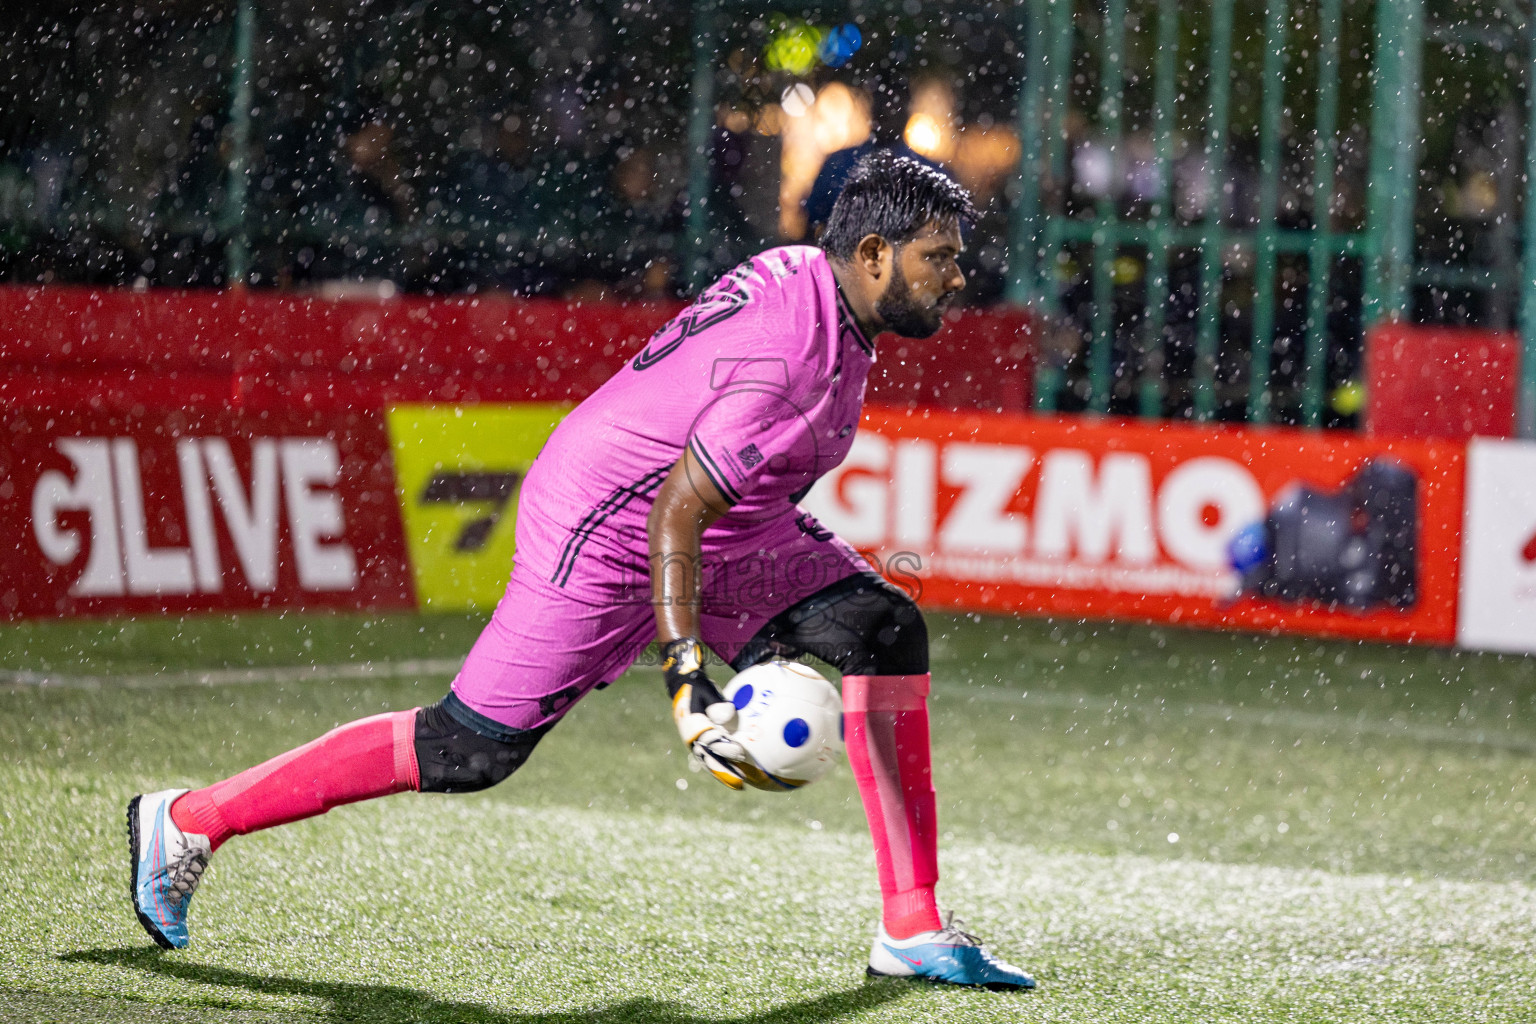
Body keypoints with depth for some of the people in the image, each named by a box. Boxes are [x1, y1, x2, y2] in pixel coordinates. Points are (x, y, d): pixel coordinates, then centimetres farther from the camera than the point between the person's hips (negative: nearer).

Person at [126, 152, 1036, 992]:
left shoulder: (806, 275, 1)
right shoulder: (789, 356, -29)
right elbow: (674, 515, -31)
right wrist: (687, 679, -36)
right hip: (606, 529, -10)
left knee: (888, 633, -4)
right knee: (472, 751, -8)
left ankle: (913, 929, -4)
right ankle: (190, 822, 5)